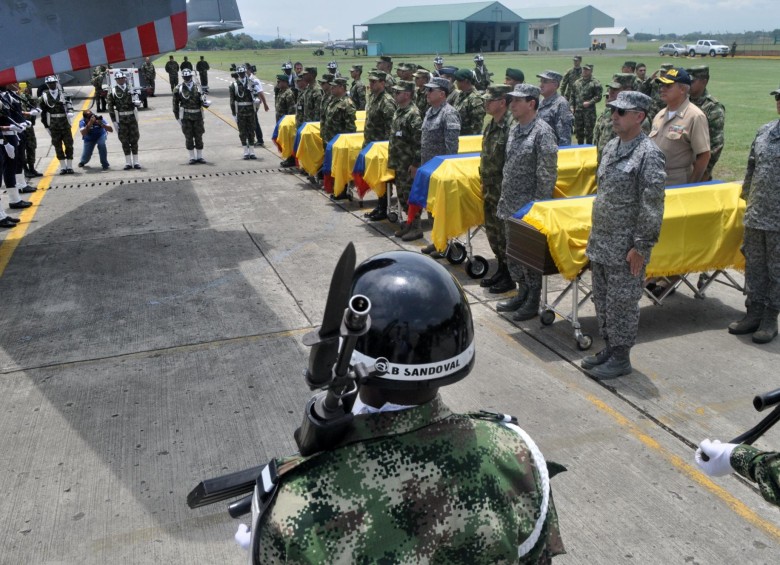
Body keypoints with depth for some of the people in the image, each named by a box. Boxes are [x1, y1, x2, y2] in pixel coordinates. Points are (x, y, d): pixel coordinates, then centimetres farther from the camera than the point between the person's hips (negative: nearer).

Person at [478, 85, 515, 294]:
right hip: (490, 191, 9)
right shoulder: (491, 126, 11)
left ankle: (510, 277, 13)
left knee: (505, 234, 0)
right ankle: (501, 270, 32)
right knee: (492, 231, 17)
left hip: (504, 192, -9)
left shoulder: (512, 127, -19)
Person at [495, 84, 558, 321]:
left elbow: (547, 175, -17)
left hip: (529, 208, -8)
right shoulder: (515, 129, 10)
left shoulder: (543, 132, -16)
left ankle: (533, 302, 16)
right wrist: (503, 200, 16)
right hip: (510, 206, 8)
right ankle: (522, 293, 31)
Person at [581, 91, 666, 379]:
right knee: (602, 298, 16)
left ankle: (620, 358, 16)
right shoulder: (611, 147, 11)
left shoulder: (649, 154, -15)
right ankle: (608, 348, 31)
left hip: (625, 248, -8)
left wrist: (641, 247, -18)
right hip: (600, 242, 8)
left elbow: (652, 207, -17)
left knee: (622, 302, 3)